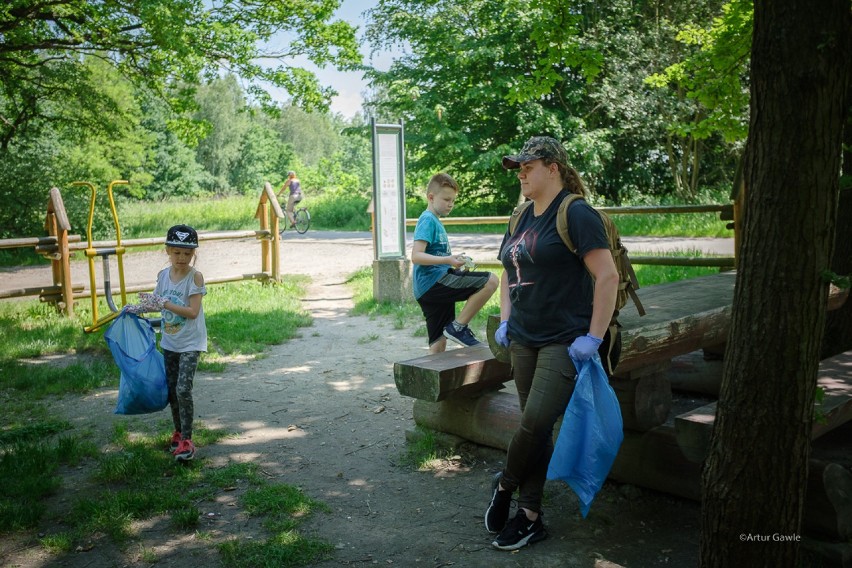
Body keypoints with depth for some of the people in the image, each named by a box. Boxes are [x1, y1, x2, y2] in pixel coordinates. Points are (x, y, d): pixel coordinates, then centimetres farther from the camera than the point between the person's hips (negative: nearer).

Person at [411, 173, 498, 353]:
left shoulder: (435, 221, 24)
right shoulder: (428, 220, -7)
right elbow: (416, 256, -19)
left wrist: (452, 261, 21)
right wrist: (448, 260, -28)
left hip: (428, 290, 10)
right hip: (435, 280, -10)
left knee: (439, 343, 11)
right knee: (490, 281, -16)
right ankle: (458, 327, -10)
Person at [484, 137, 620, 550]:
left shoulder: (575, 214, -11)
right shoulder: (522, 218, 13)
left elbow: (607, 275, -16)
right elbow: (509, 273, 23)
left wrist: (593, 337, -18)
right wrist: (505, 320, 11)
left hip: (565, 342, -7)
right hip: (524, 340, 7)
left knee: (535, 422, -11)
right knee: (535, 426, 11)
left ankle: (504, 485, 17)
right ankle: (530, 517, 21)